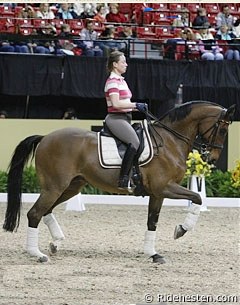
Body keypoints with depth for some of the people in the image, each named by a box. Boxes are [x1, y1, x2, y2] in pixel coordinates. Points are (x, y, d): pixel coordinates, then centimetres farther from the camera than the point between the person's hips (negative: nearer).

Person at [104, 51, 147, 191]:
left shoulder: (121, 81, 20)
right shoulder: (112, 81, -10)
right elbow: (116, 103, -22)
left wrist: (139, 106, 7)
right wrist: (136, 105, -19)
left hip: (125, 118, 11)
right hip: (116, 118, -11)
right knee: (135, 143, -28)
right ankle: (124, 180, -30)